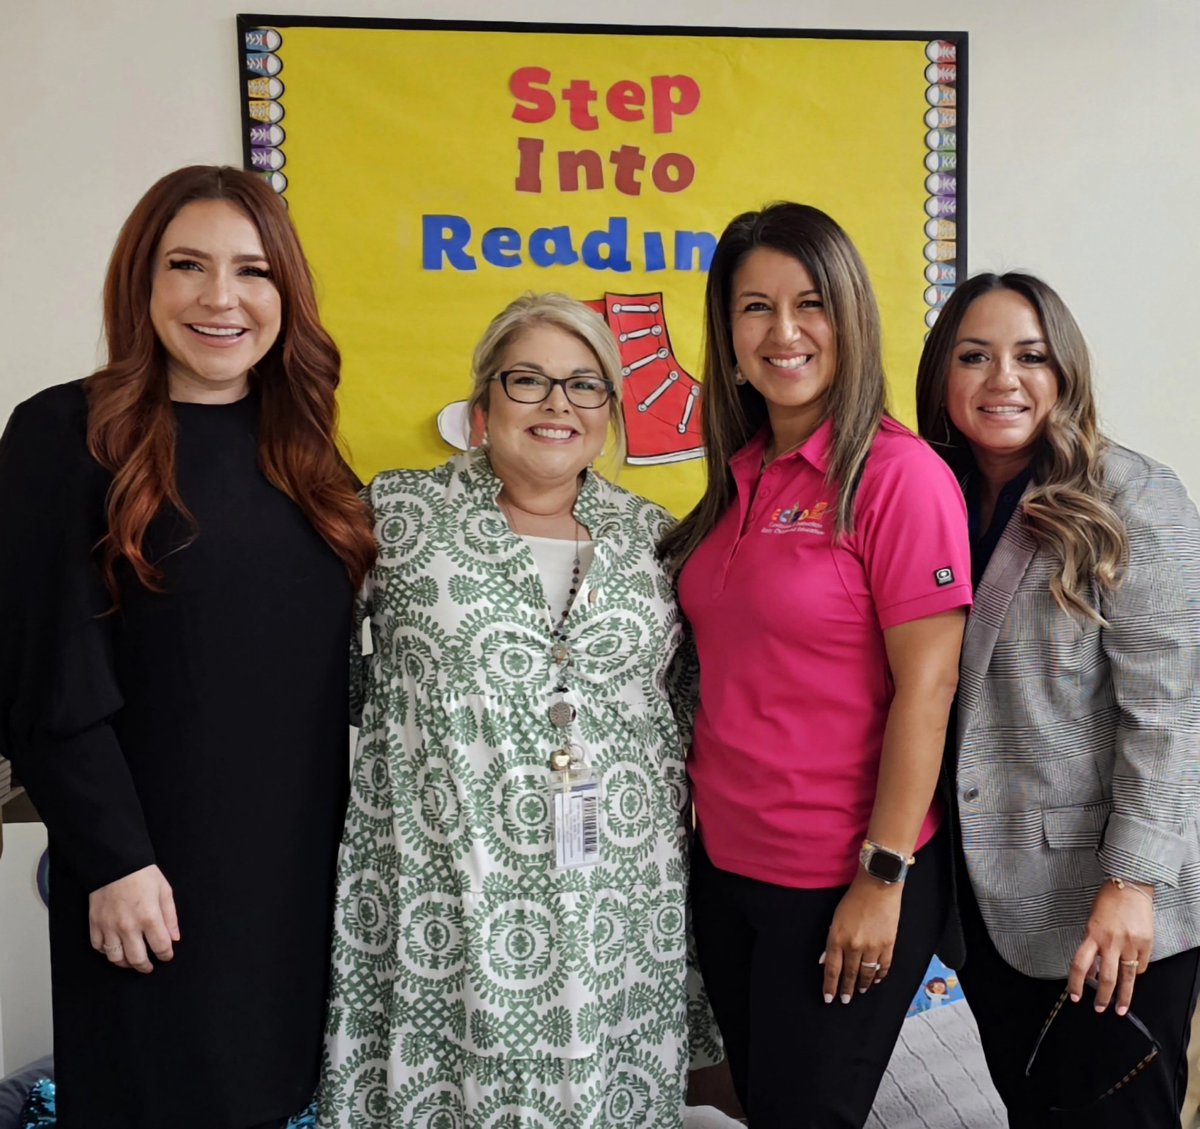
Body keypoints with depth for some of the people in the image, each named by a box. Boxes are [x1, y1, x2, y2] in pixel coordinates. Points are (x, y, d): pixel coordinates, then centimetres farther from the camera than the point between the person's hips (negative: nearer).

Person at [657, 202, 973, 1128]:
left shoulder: (900, 475, -14)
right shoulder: (740, 474, 6)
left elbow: (926, 687, -16)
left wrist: (883, 878, -16)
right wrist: (706, 807, 7)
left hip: (844, 879, -6)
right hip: (726, 860, 7)